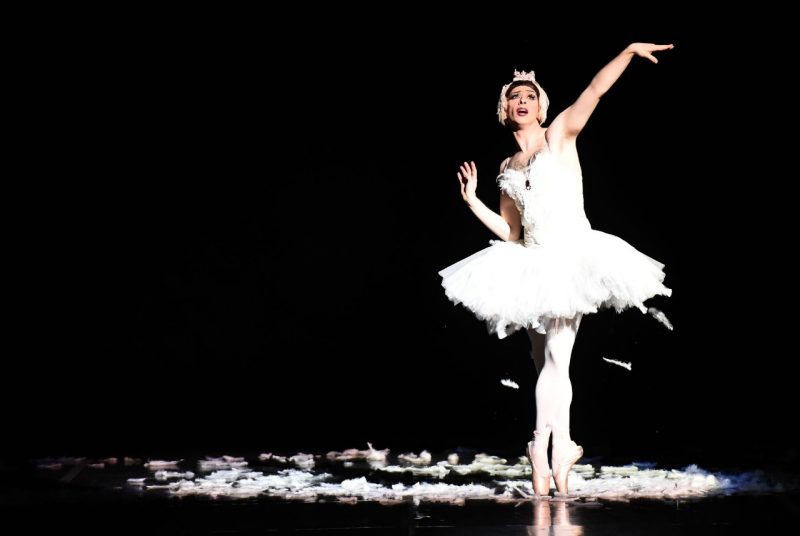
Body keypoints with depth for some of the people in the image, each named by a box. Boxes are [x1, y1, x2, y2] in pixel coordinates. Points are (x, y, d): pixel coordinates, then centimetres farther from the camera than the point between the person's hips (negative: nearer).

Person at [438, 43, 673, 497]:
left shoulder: (559, 135, 4)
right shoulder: (507, 169, 15)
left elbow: (596, 90, -7)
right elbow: (510, 232, 15)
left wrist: (629, 52, -16)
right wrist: (473, 202, 7)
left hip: (572, 254, -5)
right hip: (535, 264, 6)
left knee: (555, 359, -14)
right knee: (547, 364, 7)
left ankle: (542, 452, -12)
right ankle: (562, 451, 13)